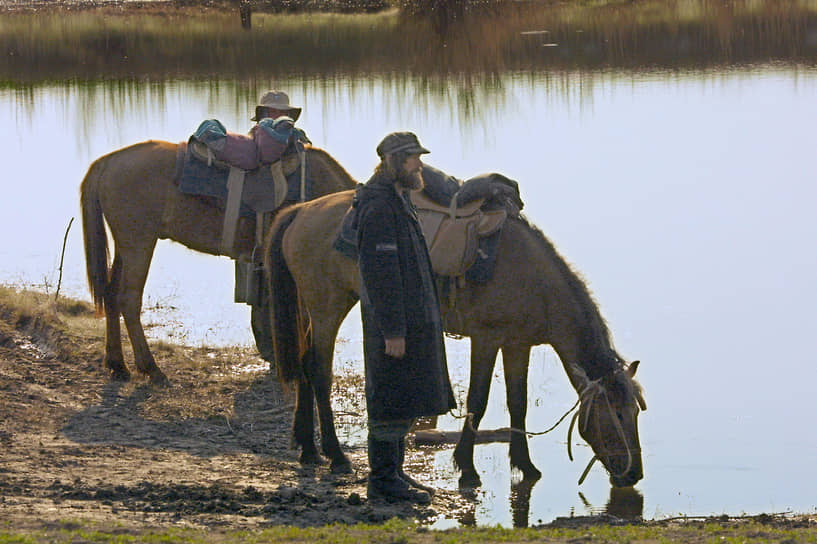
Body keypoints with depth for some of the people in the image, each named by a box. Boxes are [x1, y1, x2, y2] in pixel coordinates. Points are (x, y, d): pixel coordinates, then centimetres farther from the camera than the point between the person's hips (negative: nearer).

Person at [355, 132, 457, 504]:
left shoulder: (398, 202, 16)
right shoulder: (380, 207, -18)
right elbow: (381, 273, -22)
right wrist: (393, 331, -23)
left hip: (412, 320, 10)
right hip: (394, 325, -10)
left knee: (402, 403, 15)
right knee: (392, 402, -5)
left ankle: (391, 472, 23)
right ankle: (383, 480, 0)